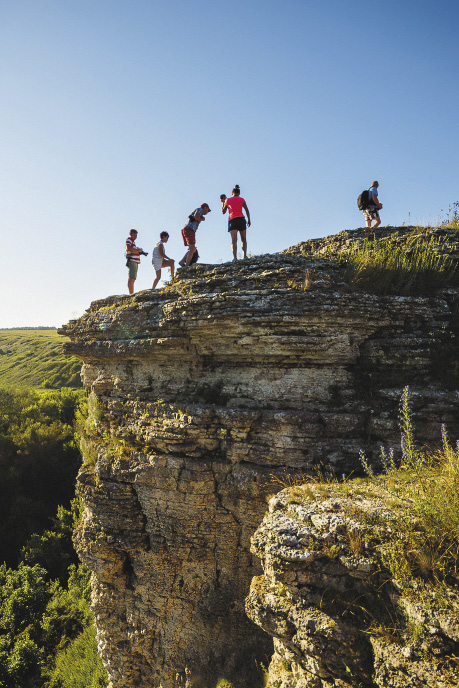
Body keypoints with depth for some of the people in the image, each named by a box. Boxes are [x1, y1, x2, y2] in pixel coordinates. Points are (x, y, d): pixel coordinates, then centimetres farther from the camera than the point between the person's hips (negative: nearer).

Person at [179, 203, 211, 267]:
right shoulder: (200, 209, 7)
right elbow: (196, 216, -12)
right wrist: (202, 219, 5)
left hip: (184, 230, 9)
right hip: (189, 230, -9)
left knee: (193, 250, 12)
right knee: (192, 250, -14)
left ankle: (182, 261, -1)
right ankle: (186, 266, -22)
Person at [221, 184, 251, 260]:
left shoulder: (227, 200, 12)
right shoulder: (241, 199, 12)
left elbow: (223, 212, 17)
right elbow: (246, 210, 2)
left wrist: (222, 202, 29)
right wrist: (249, 220, 5)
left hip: (232, 220, 0)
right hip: (241, 219, 0)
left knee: (234, 240, -13)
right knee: (243, 239, 10)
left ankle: (235, 257, -30)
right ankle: (245, 256, -7)